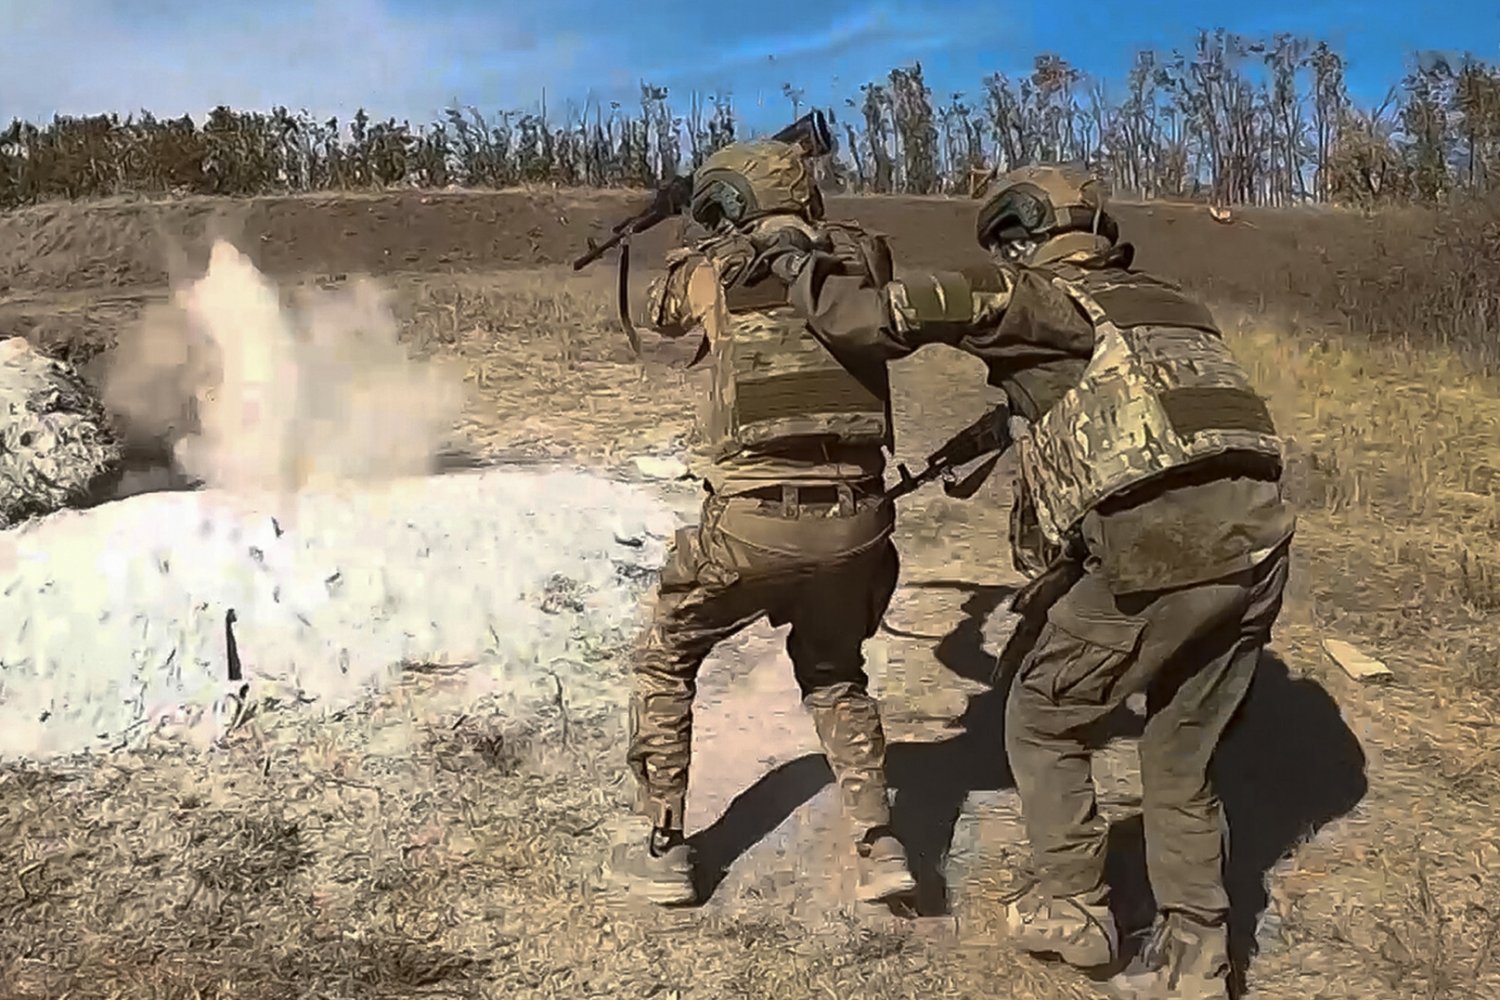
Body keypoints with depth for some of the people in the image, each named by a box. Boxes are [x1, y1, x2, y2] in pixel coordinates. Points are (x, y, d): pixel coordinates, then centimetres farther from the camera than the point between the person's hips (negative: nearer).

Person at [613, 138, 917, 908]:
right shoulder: (864, 256, 7)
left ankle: (664, 850, 22)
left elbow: (661, 313, 25)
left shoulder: (714, 269, 3)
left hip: (752, 521, -3)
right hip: (854, 519, 3)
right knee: (834, 674, 28)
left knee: (666, 664, 21)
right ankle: (879, 845, 16)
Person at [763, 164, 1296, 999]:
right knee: (1183, 759, 21)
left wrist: (809, 282, 8)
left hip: (1152, 553, -7)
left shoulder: (1036, 298, 5)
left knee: (1044, 722, 17)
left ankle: (1072, 909, 25)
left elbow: (910, 311, -9)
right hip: (1255, 545, 7)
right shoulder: (1172, 305, 25)